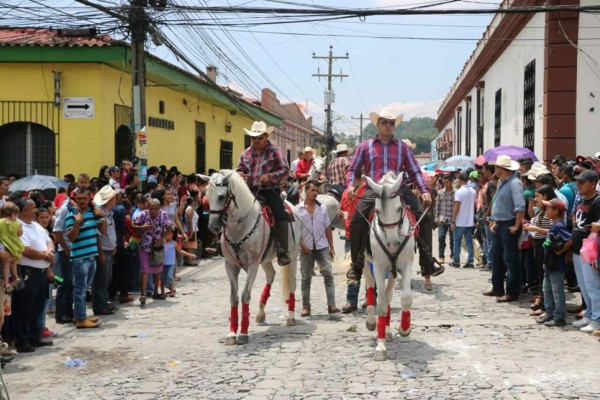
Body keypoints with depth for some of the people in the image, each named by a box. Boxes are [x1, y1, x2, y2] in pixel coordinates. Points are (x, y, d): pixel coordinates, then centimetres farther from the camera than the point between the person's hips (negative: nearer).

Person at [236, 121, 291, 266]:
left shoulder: (275, 151, -1)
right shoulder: (246, 153, 12)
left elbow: (285, 170, -6)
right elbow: (239, 169, 21)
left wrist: (270, 176, -21)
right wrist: (241, 175, -4)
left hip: (270, 190, -4)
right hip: (251, 190, 4)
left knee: (280, 214, -21)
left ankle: (283, 252, -15)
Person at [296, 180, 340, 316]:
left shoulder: (322, 208, 8)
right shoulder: (298, 209, 1)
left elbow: (327, 229, 10)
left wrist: (331, 247, 5)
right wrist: (302, 245, -11)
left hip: (322, 247, 1)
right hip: (307, 249, -1)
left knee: (328, 274, -8)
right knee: (306, 278, 6)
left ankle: (331, 305, -10)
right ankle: (306, 307, 12)